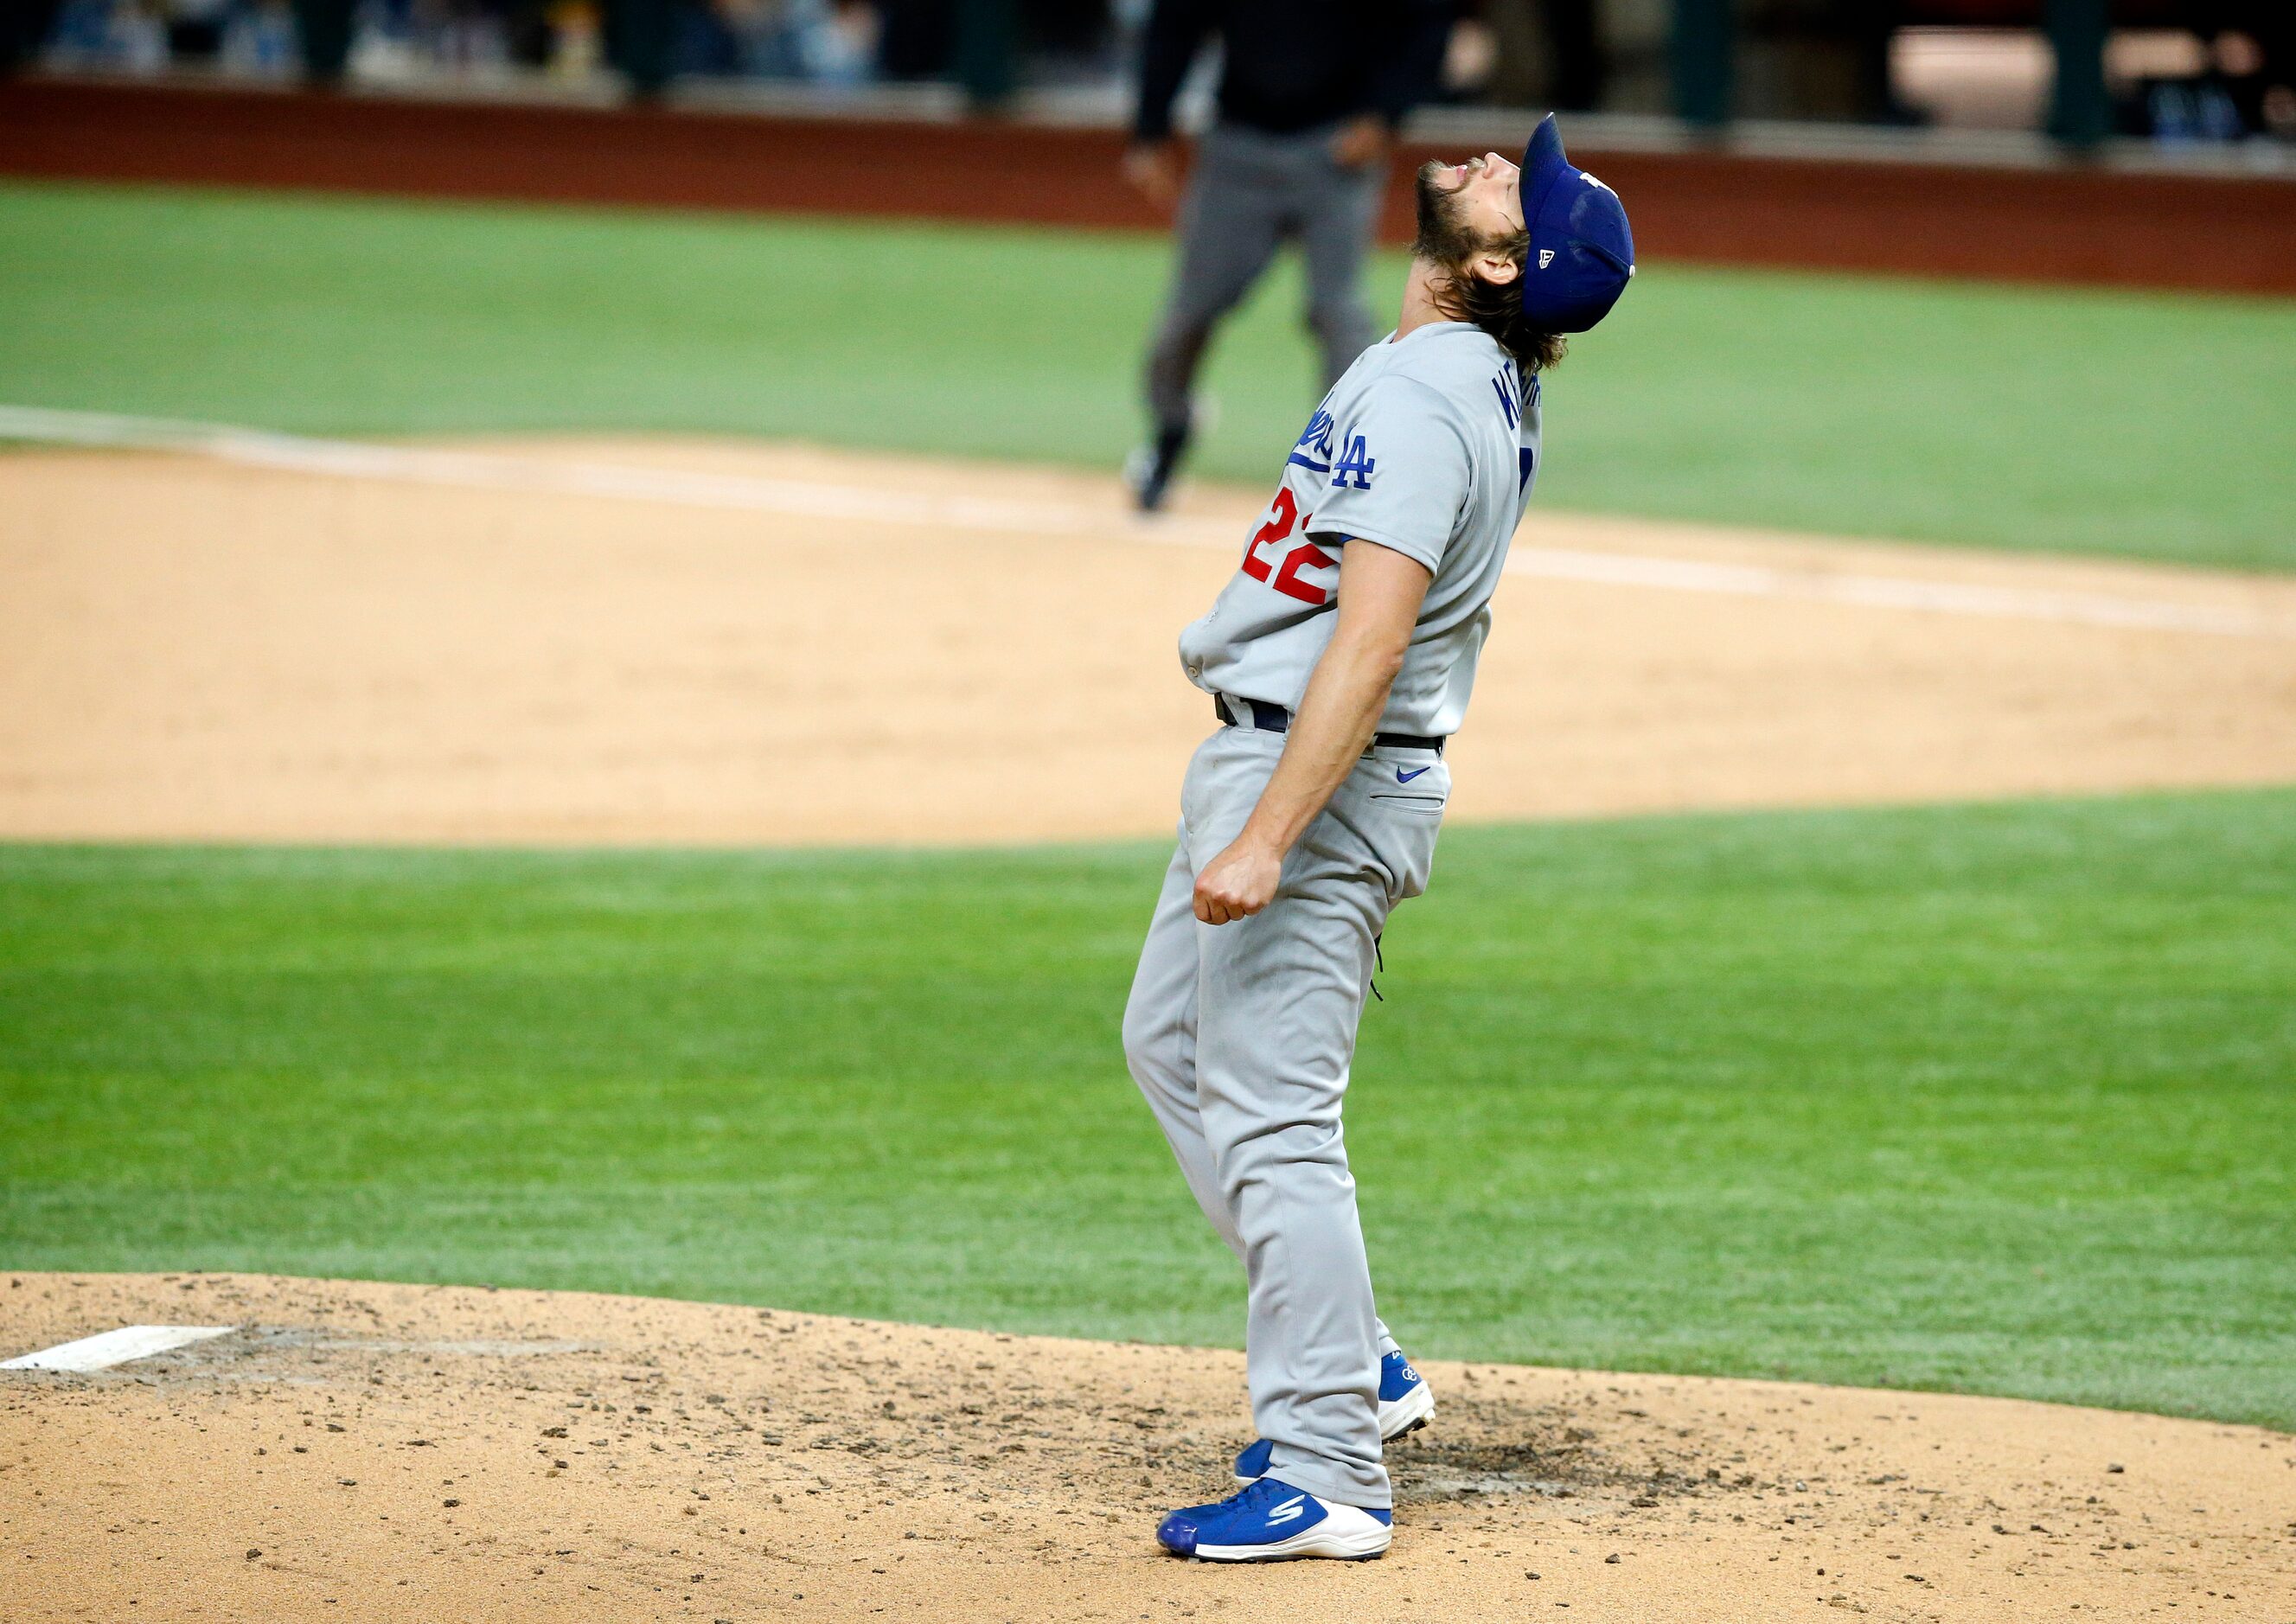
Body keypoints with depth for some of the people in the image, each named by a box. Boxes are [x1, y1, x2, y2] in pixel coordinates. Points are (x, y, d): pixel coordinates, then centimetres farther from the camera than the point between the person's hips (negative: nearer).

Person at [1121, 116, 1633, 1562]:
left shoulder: (1420, 395, -23)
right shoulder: (1496, 377, 5)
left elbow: (1372, 640, -29)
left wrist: (1262, 842, -31)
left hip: (1319, 782, -11)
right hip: (1260, 748, 11)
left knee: (1271, 1117, -10)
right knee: (1172, 1044, 23)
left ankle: (1327, 1479, -8)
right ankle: (1348, 1370, 26)